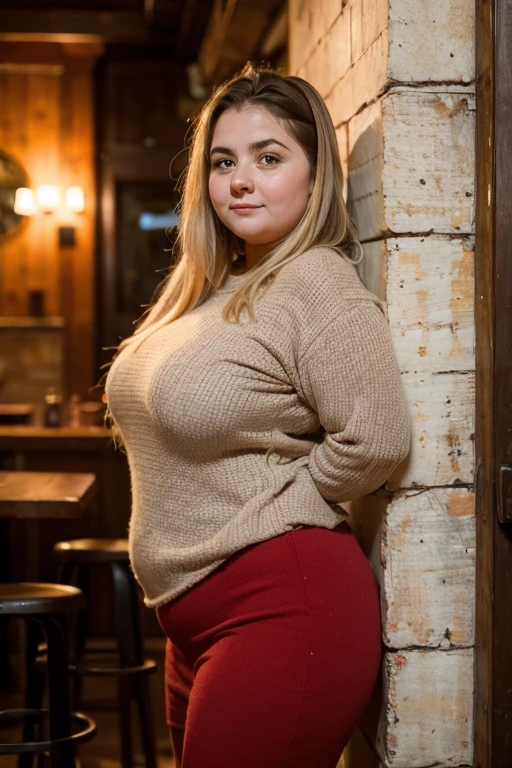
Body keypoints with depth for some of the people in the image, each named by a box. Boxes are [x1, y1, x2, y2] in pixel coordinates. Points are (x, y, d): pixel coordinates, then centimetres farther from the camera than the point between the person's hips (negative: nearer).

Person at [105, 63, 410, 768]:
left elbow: (375, 441, -22)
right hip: (195, 617, 9)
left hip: (277, 610, -9)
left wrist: (268, 508, -9)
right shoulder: (211, 287, 12)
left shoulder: (315, 283, -15)